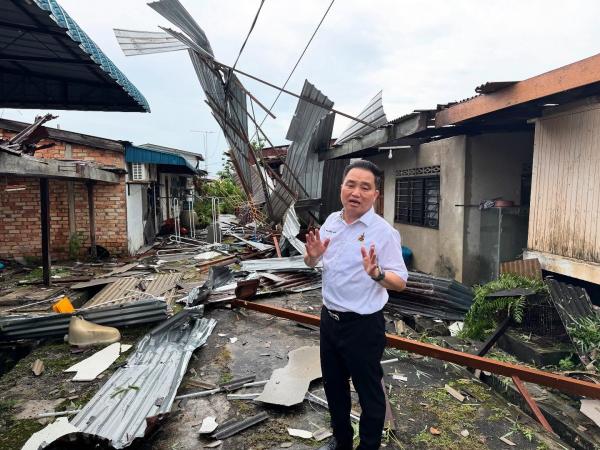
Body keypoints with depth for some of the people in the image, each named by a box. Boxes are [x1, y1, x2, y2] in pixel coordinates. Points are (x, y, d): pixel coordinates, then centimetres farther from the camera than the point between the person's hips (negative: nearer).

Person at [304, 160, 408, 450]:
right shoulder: (331, 221, 2)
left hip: (363, 325, -6)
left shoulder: (383, 231, -17)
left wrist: (376, 274, -37)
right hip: (329, 319, 7)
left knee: (369, 392, 12)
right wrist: (312, 255, -11)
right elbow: (311, 264, 12)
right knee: (333, 384, 23)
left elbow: (400, 282, -17)